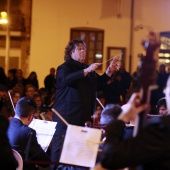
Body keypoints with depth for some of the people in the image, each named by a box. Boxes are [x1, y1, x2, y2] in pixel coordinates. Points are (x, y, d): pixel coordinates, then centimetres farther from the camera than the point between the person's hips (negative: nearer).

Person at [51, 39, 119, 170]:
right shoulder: (65, 67, -1)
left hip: (84, 116, 6)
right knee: (61, 145, -8)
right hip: (67, 115, -6)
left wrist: (109, 72, 3)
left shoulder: (87, 68, 20)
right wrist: (86, 71, -29)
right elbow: (66, 79, -23)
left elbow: (99, 84, 18)